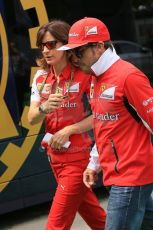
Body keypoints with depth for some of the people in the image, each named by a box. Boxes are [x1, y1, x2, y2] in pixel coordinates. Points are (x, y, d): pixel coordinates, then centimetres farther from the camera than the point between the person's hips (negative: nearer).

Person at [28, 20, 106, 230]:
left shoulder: (83, 75, -13)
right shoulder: (42, 77, 4)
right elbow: (31, 119, 1)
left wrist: (68, 130, -18)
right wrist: (44, 108, -21)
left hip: (78, 158, -6)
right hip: (55, 156, 6)